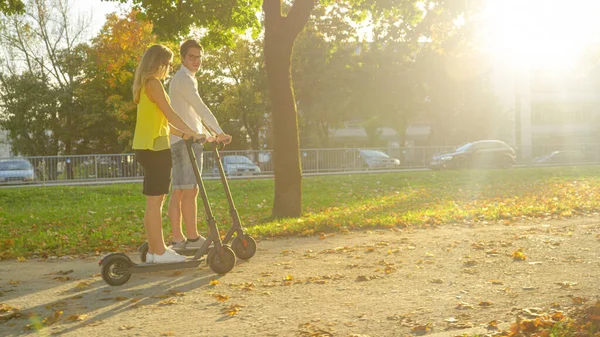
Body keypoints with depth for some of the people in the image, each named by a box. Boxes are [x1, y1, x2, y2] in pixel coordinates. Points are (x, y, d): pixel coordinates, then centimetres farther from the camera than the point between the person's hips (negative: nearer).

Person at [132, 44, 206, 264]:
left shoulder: (145, 85, 21)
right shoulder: (153, 83, -10)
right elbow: (170, 114, -15)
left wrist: (182, 134, 17)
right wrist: (193, 133, -12)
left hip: (147, 148, 10)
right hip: (155, 148, -10)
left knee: (154, 202, 11)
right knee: (155, 201, -8)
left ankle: (153, 250, 15)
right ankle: (159, 252, -5)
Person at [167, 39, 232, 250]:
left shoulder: (184, 79, 24)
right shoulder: (183, 79, -9)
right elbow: (201, 108, -19)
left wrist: (209, 135, 24)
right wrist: (219, 132, -22)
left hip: (179, 141, 10)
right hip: (186, 140, -10)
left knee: (178, 191, 6)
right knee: (190, 190, -9)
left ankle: (177, 239, 6)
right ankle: (193, 238, -8)